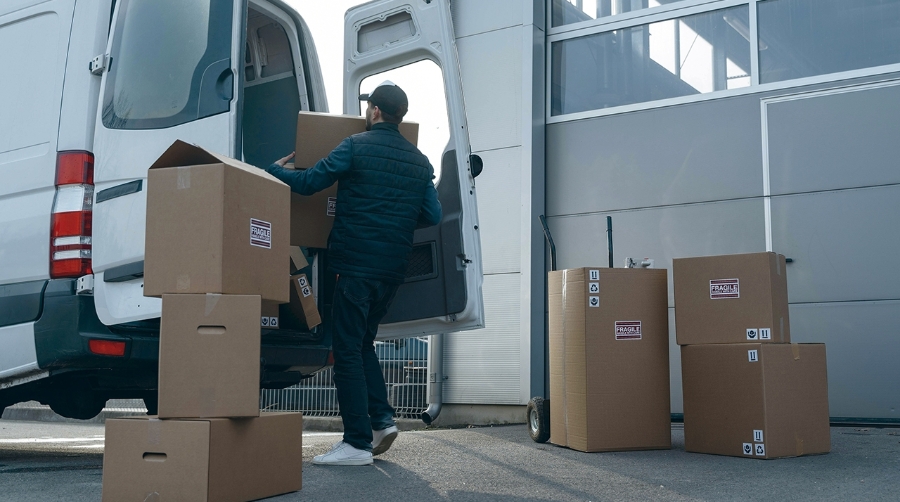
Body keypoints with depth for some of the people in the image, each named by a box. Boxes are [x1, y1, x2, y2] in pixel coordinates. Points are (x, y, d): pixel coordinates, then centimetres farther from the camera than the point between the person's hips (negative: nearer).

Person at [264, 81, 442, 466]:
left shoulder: (356, 146, -6)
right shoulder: (419, 161, 11)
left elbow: (307, 183, -7)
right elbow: (432, 215, 11)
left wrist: (275, 169, 12)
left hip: (356, 264, -6)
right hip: (392, 270, 7)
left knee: (348, 350, -2)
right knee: (363, 344, 20)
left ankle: (357, 442, -2)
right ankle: (381, 419, 10)